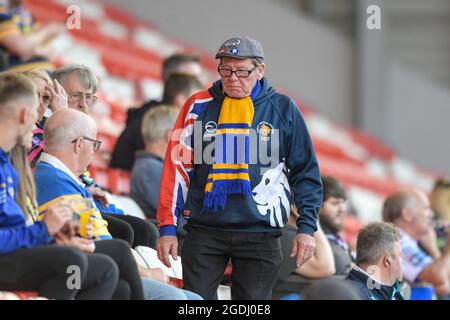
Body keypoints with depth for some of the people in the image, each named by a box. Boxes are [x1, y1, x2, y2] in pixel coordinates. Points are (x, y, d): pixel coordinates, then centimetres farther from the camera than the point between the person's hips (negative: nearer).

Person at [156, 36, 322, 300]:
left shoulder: (283, 109, 4)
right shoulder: (199, 106, 6)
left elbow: (306, 173, 7)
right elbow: (177, 167, 8)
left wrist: (307, 227, -2)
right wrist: (168, 227, 2)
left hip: (261, 235, -1)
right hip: (204, 231, 1)